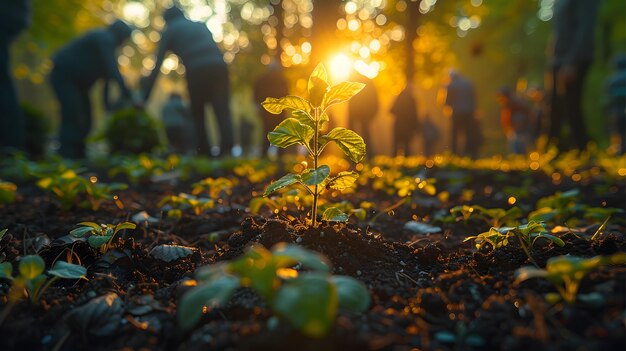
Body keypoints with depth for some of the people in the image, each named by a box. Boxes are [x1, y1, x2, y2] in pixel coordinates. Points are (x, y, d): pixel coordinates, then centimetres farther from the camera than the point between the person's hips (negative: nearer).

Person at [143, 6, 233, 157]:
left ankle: (204, 152, 11)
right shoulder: (200, 24, 32)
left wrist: (146, 96, 17)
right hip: (218, 64, 3)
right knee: (222, 110, 2)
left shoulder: (168, 31, 21)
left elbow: (157, 66, 15)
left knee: (198, 114, 12)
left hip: (196, 69, -3)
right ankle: (227, 147, -12)